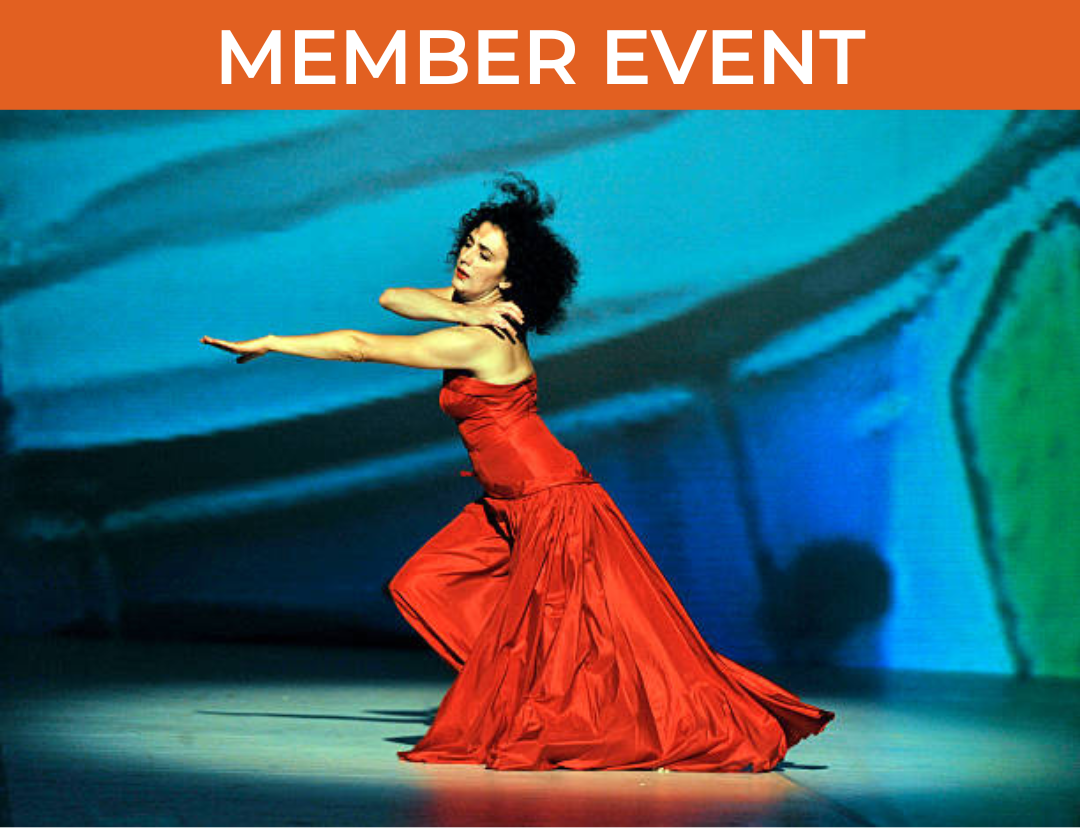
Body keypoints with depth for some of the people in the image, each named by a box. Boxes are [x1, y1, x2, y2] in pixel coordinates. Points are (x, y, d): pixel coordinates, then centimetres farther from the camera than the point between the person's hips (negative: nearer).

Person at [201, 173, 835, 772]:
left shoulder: (477, 341, -20)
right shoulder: (481, 311, 6)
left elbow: (357, 347, -16)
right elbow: (391, 298, 5)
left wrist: (267, 343, -8)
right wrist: (461, 310, -13)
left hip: (552, 505, -10)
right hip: (508, 508, 10)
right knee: (422, 586, 5)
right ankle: (514, 691, 11)